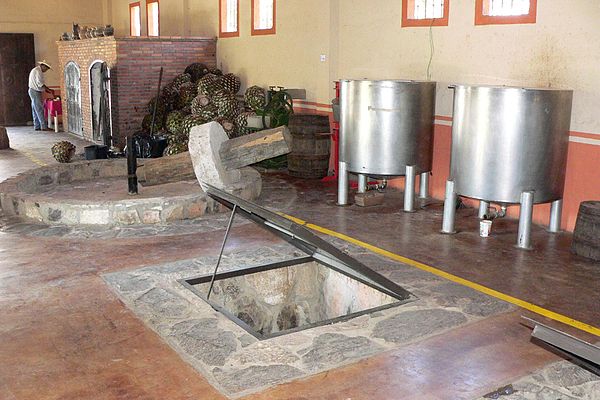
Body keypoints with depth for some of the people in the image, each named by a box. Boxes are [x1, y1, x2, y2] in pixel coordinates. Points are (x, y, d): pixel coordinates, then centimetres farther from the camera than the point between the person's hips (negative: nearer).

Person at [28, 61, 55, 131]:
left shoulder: (35, 70, 20)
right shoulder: (38, 71, -14)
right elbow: (40, 84, -21)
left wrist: (45, 89, 14)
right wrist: (49, 90, -17)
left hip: (33, 91, 11)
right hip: (35, 92, -11)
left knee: (35, 110, 10)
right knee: (40, 110, -11)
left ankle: (37, 126, 12)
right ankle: (44, 126, -12)